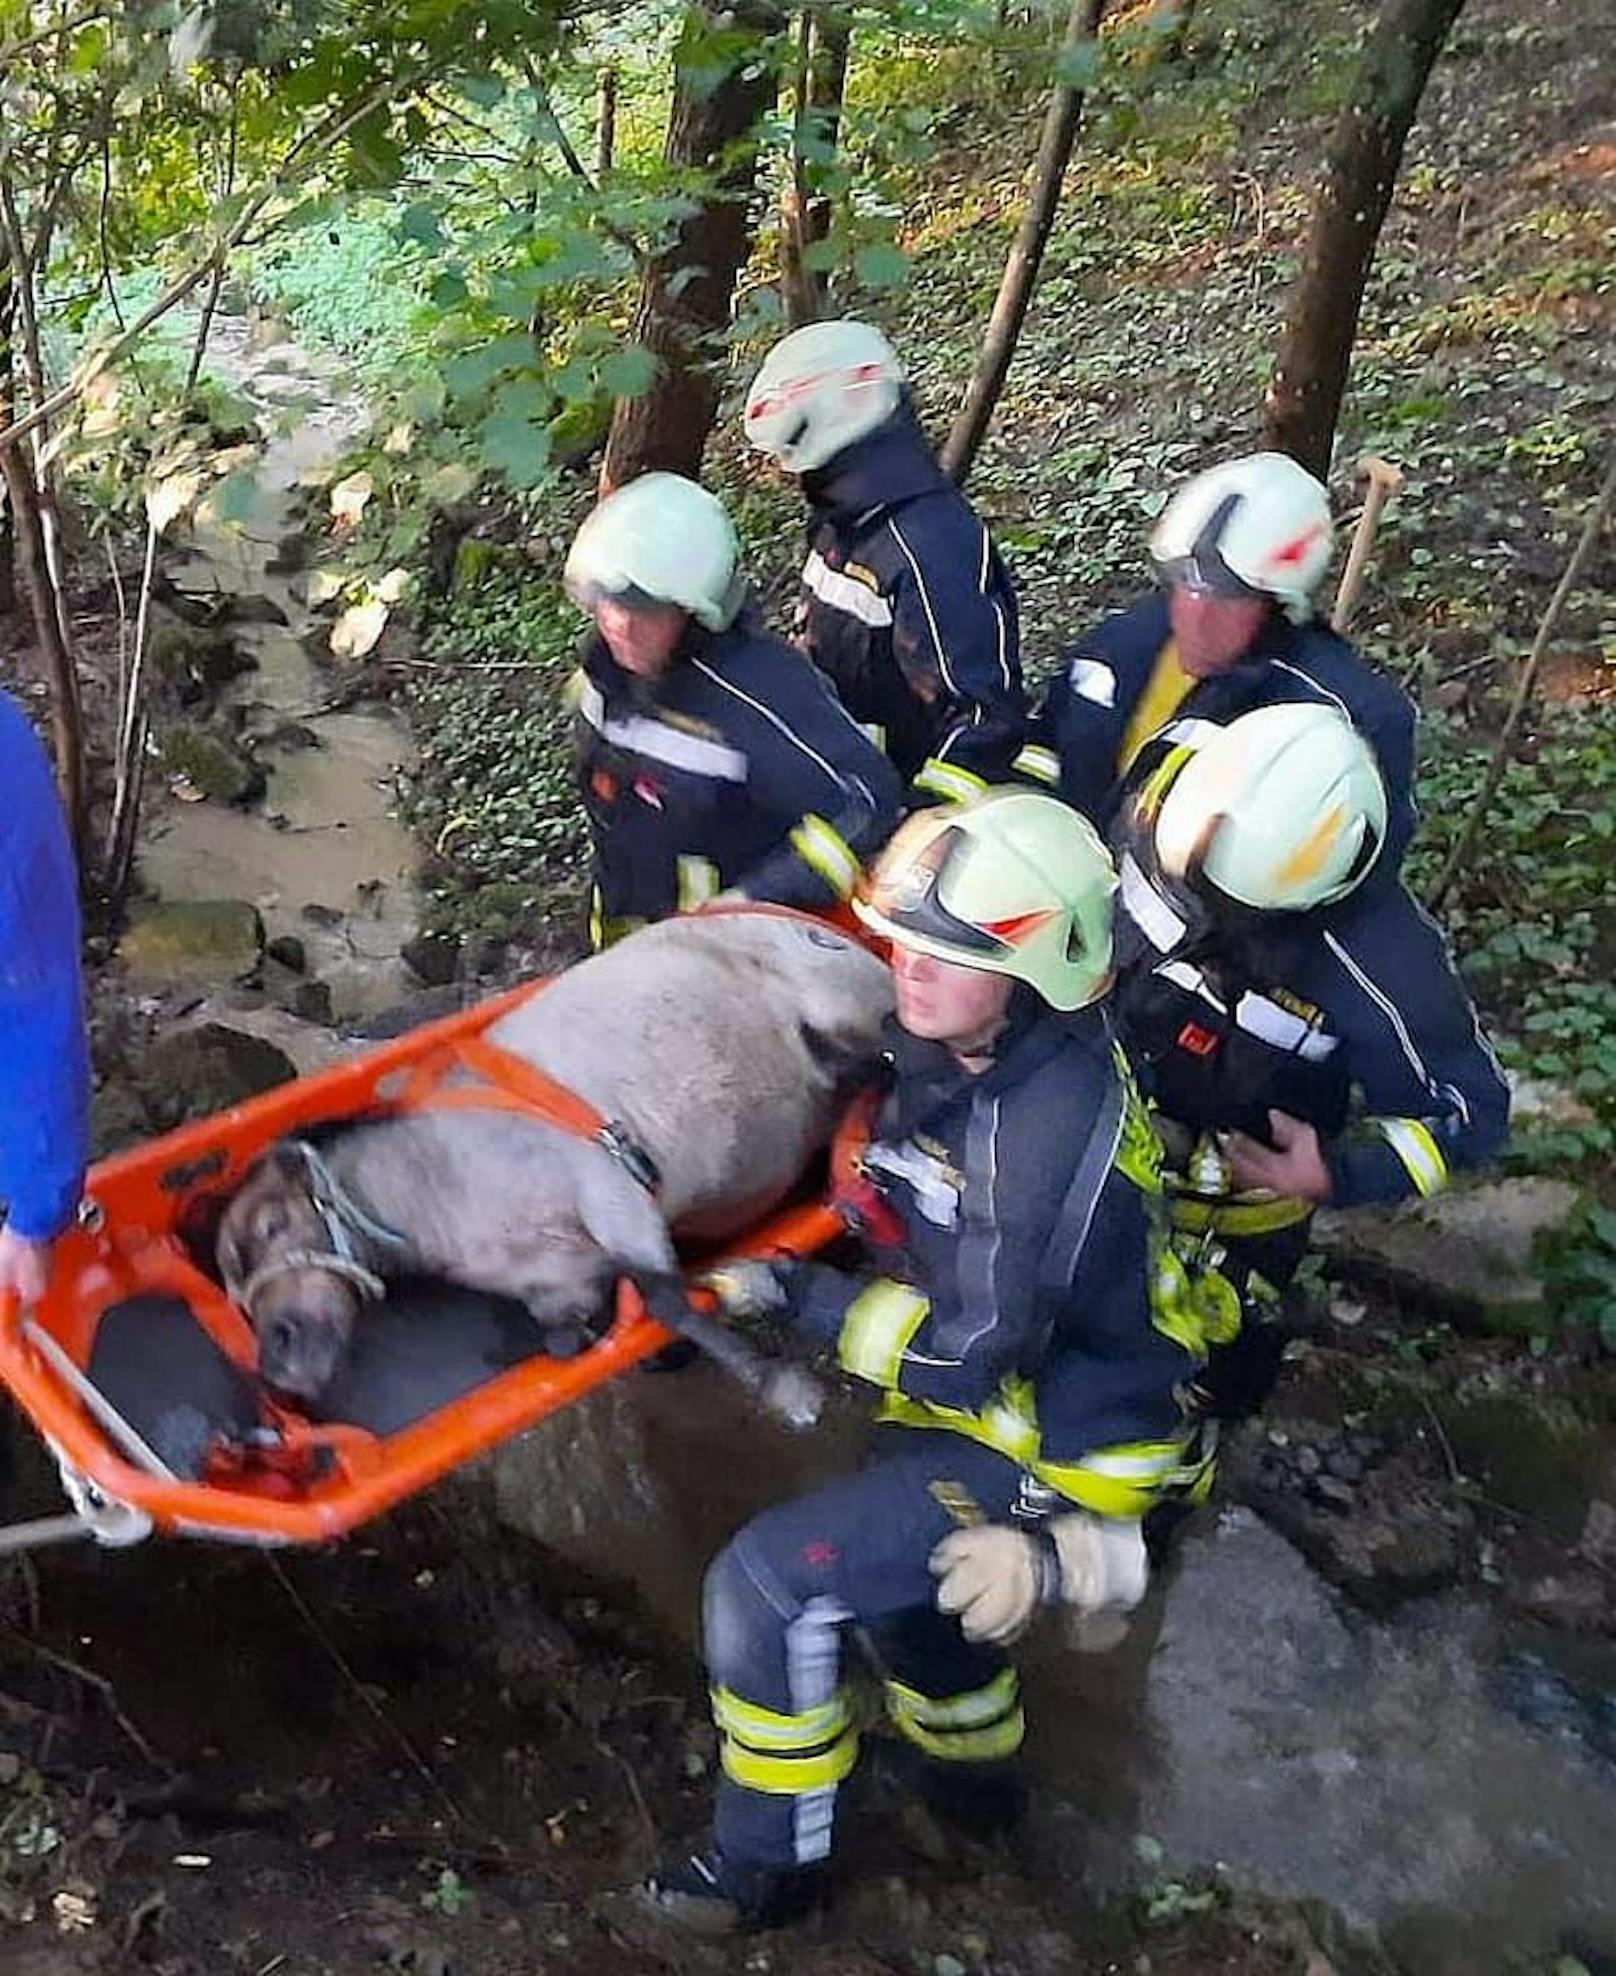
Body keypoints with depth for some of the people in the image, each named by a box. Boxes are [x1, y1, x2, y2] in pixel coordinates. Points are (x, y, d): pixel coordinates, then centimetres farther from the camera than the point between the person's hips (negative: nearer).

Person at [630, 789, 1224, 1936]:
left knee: (769, 1582, -12)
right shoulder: (959, 1047, -6)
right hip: (997, 1402, 9)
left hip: (1050, 1449, -9)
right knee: (884, 1556, 30)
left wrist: (796, 1295, -22)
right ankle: (974, 1771, 55)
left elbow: (964, 1356, -29)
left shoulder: (1045, 1130, -34)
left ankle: (765, 1864, 12)